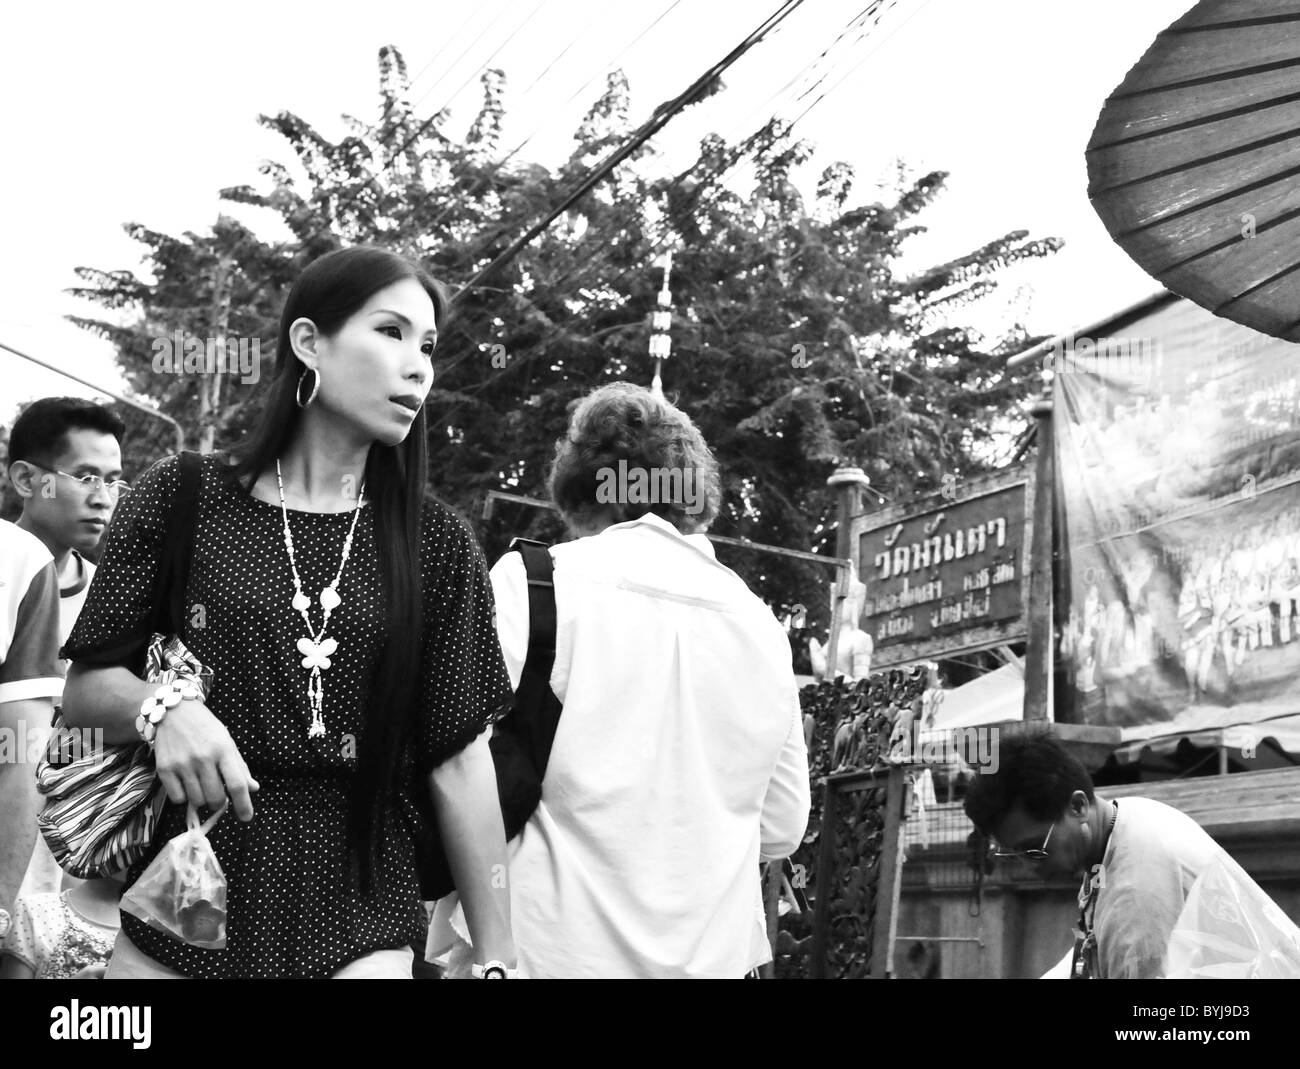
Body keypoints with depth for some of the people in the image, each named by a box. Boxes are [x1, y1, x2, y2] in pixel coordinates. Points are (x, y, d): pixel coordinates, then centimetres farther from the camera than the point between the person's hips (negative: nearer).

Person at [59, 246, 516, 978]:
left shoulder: (436, 545, 1)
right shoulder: (181, 500, -1)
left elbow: (459, 759, 0)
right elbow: (84, 688, 2)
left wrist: (499, 958, -2)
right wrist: (163, 709, -20)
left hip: (360, 922, 0)